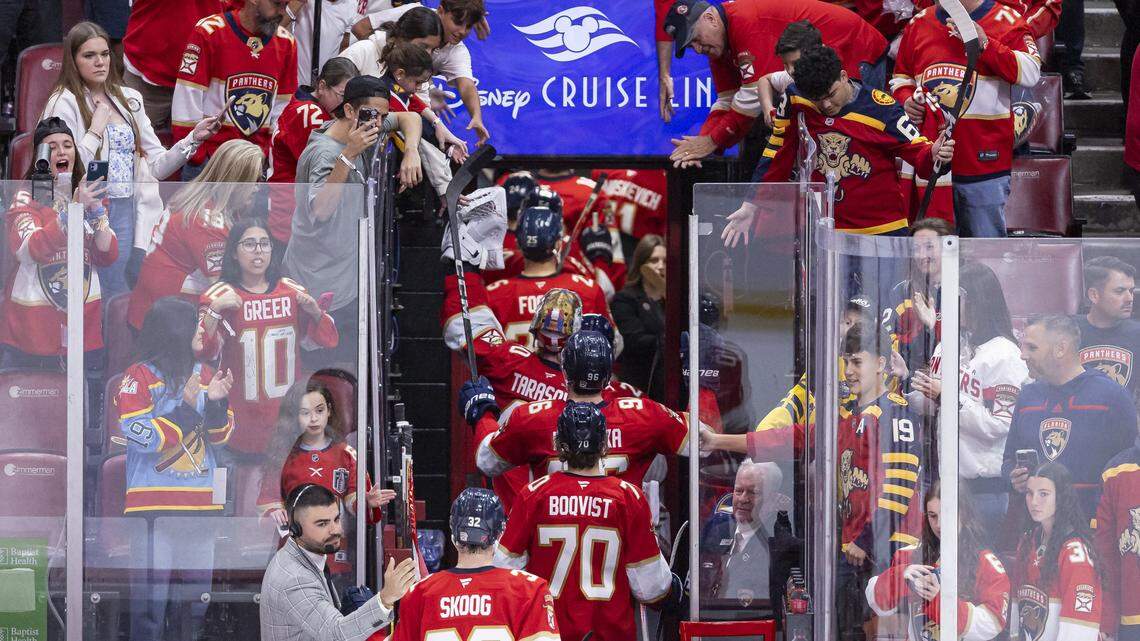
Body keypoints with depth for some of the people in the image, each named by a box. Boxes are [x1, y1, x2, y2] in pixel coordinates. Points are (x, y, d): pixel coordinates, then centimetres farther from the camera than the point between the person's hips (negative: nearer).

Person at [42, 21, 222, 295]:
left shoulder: (129, 100, 14)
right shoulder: (64, 103, -3)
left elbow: (156, 166, 15)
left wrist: (193, 138, 3)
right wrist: (96, 129, -10)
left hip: (129, 214, 5)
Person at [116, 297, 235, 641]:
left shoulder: (204, 374, 12)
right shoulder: (138, 377, -3)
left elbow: (221, 435, 11)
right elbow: (141, 436, -12)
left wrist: (216, 401, -7)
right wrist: (186, 407, -16)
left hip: (201, 502, 5)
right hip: (153, 502, -5)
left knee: (198, 593, 8)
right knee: (151, 592, -9)